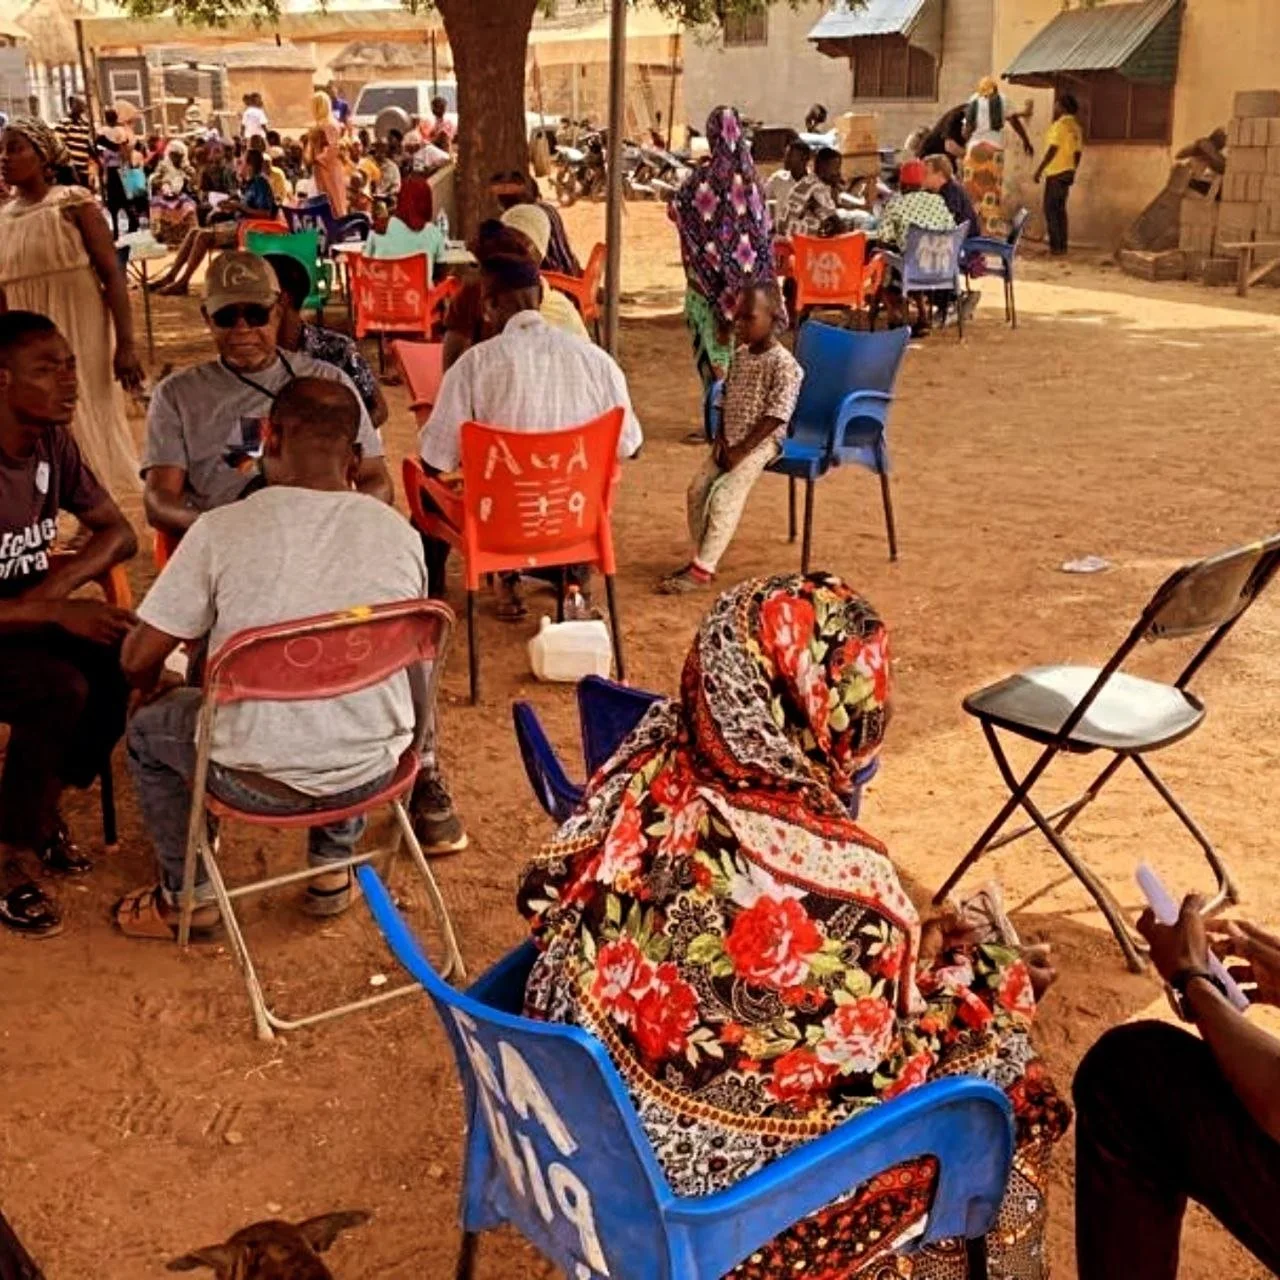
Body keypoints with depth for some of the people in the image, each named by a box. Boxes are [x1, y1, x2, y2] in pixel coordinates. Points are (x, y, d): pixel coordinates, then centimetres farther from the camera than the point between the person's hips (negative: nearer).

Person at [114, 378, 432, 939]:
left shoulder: (221, 530, -14)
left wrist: (152, 683, 18)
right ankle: (333, 871, 38)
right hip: (371, 774, 3)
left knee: (148, 727, 27)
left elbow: (138, 662, -6)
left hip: (258, 781, -3)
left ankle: (188, 896, 36)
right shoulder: (400, 534, -6)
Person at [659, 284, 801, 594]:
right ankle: (702, 558, 4)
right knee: (697, 490, -7)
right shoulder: (739, 356, 10)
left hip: (760, 442, -7)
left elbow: (775, 416, -17)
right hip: (729, 440, 7)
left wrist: (742, 450, -19)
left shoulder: (784, 365, -14)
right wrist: (721, 438, 0)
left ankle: (702, 570, -16)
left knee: (724, 497, -20)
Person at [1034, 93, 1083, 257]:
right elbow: (1078, 152, 14)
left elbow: (1052, 149, -18)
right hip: (1067, 172, 8)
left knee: (1051, 209, -6)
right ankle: (1062, 245, 12)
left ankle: (1056, 246, -10)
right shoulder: (1076, 127, 12)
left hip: (1056, 173, -8)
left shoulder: (1060, 125, -13)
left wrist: (1039, 169, -15)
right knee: (1060, 208, 13)